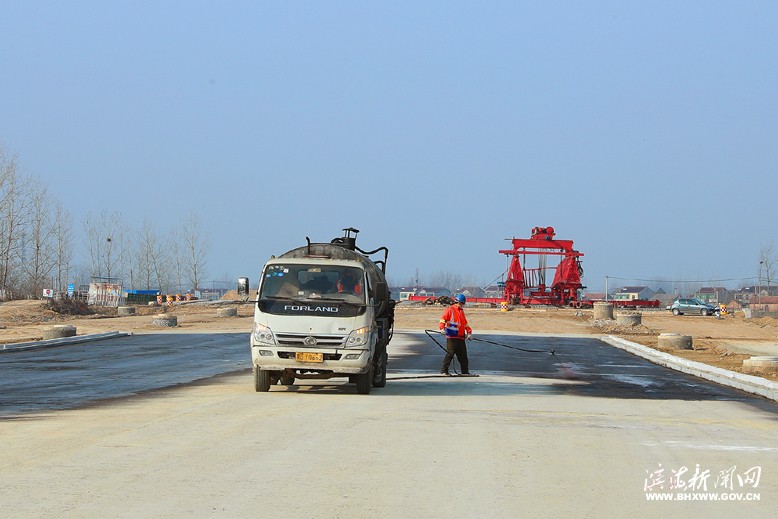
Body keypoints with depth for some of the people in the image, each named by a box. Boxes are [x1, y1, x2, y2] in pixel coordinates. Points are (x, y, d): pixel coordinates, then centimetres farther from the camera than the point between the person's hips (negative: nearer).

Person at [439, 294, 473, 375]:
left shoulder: (461, 311, 21)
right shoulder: (450, 310, -2)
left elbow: (465, 323, 27)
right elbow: (443, 319, -11)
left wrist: (469, 332, 16)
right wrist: (442, 328, -27)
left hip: (461, 338, 7)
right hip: (452, 337, -7)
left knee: (463, 355, 9)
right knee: (450, 353, -9)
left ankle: (465, 371, 15)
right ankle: (444, 371, -4)